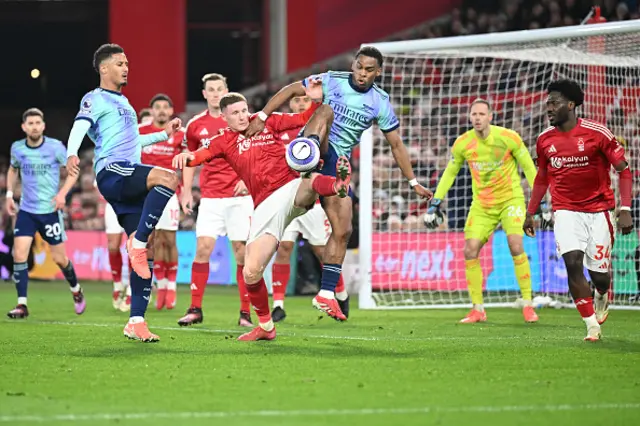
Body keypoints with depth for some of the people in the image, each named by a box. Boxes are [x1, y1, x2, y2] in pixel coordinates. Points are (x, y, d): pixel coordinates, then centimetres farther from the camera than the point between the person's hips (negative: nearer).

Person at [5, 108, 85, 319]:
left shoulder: (55, 146, -10)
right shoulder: (17, 148, 0)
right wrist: (9, 194, 10)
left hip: (50, 210, -2)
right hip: (26, 210, 2)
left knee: (59, 258, 5)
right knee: (19, 255, -12)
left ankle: (76, 290, 34)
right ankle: (22, 305, -8)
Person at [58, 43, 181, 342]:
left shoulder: (123, 102, 30)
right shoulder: (95, 99, 4)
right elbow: (79, 127, -16)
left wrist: (163, 134, 41)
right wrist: (72, 154, -35)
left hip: (130, 176, 8)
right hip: (112, 172, -8)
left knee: (145, 252, 0)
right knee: (167, 178, -34)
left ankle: (136, 322, 0)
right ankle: (138, 242, -27)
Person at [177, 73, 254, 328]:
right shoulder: (196, 125, 7)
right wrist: (186, 192, 10)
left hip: (239, 195, -2)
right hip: (210, 197, 2)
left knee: (241, 252, -2)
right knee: (203, 248, -7)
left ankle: (245, 312, 4)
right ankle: (195, 309, -1)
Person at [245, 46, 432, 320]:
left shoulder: (380, 103, 4)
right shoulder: (332, 81, -3)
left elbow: (396, 145, 11)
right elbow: (290, 91, -1)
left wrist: (413, 183, 11)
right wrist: (262, 117, -11)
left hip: (338, 164, 4)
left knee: (343, 230, -4)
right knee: (326, 111, -32)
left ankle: (326, 295, 3)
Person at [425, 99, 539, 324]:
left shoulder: (508, 137, -13)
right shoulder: (462, 143, -6)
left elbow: (528, 167, -3)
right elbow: (450, 172, 10)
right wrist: (436, 201, 5)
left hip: (510, 198, -3)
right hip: (481, 203, 3)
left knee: (516, 246, -21)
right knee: (470, 250, -8)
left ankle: (528, 305, -11)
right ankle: (478, 309, 4)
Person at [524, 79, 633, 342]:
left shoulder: (597, 133, -11)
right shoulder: (545, 140, 2)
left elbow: (624, 170, -6)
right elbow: (542, 178, 17)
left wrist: (625, 210, -14)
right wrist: (530, 213, 14)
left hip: (598, 210, -2)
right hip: (566, 211, 2)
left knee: (599, 273, 0)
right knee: (572, 263, -18)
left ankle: (602, 296, 39)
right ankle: (592, 326, -8)